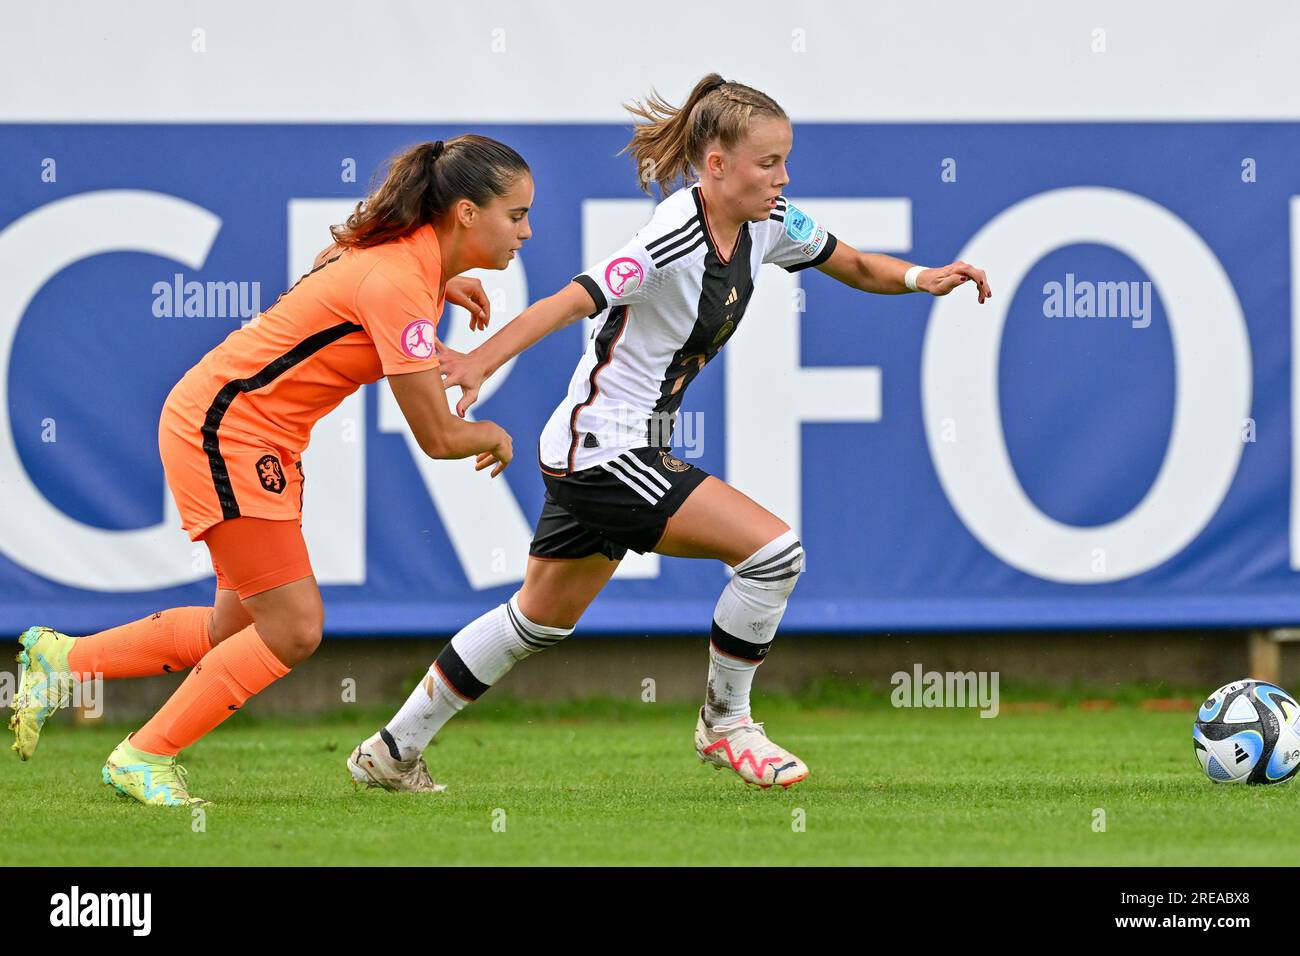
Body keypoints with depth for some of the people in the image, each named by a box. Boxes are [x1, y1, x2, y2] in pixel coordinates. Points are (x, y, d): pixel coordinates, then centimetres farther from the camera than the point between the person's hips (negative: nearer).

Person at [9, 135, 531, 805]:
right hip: (224, 428, -10)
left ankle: (62, 661, 23)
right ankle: (145, 758, 1)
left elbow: (329, 261, 28)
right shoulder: (398, 285, -25)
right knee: (294, 626, -10)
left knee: (239, 632, 12)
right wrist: (492, 436, -1)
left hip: (265, 438, 10)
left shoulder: (406, 249, 3)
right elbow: (437, 437, -23)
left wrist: (438, 286, 17)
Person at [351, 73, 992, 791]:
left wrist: (920, 278, -5)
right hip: (602, 452, -10)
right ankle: (724, 721, 2)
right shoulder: (675, 237, -24)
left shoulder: (767, 223, 2)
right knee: (773, 549, -16)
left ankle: (394, 748, 31)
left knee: (541, 619, 21)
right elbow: (573, 301, -30)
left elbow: (856, 267, 15)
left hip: (614, 452, 10)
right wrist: (480, 363, -39)